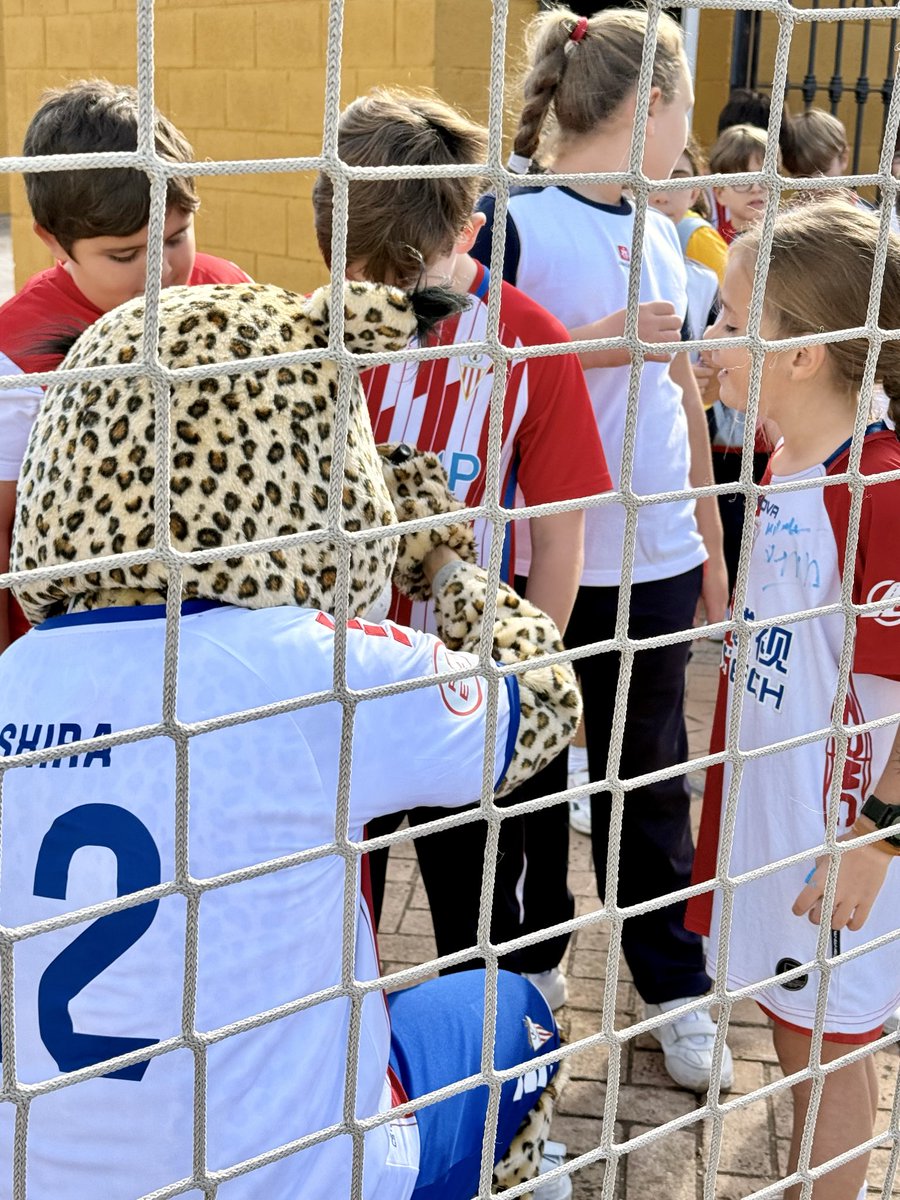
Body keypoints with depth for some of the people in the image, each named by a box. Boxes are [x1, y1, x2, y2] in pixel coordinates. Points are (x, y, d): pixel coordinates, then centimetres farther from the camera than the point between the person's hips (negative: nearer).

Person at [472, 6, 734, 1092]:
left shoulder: (660, 235, 11)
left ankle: (674, 987, 29)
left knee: (650, 780, 15)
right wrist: (594, 345, -20)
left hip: (655, 560, 6)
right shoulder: (513, 225, -10)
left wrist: (711, 540, 18)